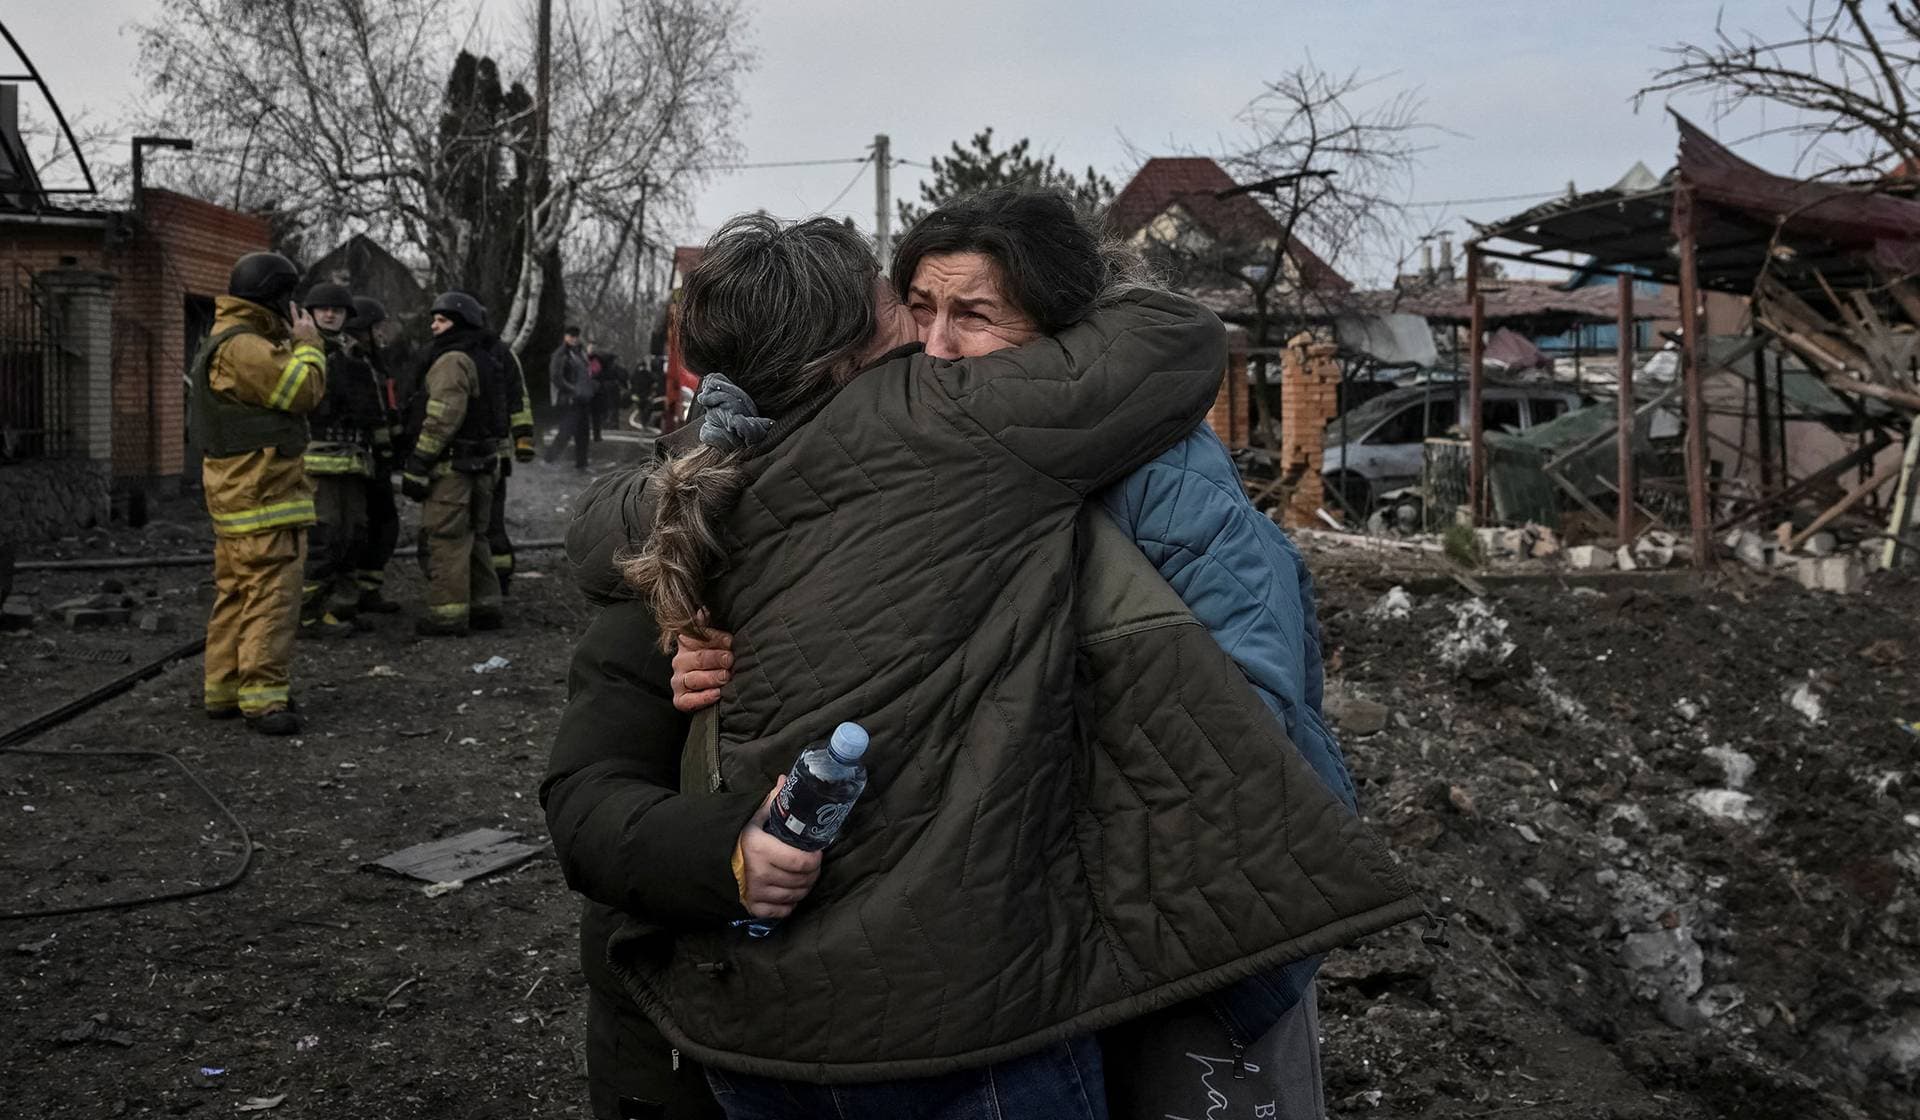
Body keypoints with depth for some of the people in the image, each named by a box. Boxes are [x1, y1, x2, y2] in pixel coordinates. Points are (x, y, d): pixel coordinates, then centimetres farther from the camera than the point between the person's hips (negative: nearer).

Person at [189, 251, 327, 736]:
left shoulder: (231, 343, 20)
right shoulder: (243, 347, -16)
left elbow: (282, 389, 18)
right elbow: (304, 390, -17)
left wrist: (290, 342, 13)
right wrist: (307, 341, -4)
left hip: (238, 494, 11)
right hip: (262, 493, -11)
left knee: (236, 592, 15)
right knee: (272, 594, -11)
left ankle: (224, 690, 22)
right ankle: (263, 698, -12)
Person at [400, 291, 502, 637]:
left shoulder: (452, 361, -14)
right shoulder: (482, 361, 17)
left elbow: (441, 420, -21)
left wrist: (417, 467, -19)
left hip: (451, 466, -10)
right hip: (481, 464, 10)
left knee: (443, 541, -5)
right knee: (472, 537, 17)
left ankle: (447, 615, -4)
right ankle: (485, 606, 22)